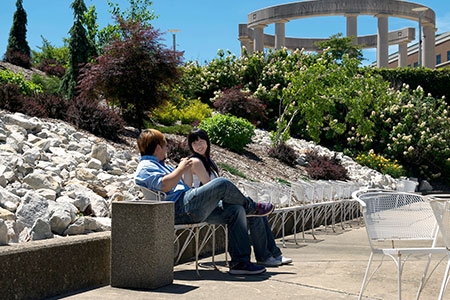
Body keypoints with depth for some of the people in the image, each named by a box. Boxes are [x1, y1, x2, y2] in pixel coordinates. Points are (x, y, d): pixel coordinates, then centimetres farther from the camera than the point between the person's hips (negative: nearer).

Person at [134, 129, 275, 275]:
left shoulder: (161, 165, 31)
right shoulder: (145, 167, -2)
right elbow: (165, 185, -22)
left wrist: (187, 169, 20)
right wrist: (181, 167, -10)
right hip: (181, 209, -11)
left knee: (236, 210, -3)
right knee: (223, 184, -16)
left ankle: (240, 262, -7)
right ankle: (252, 207, 12)